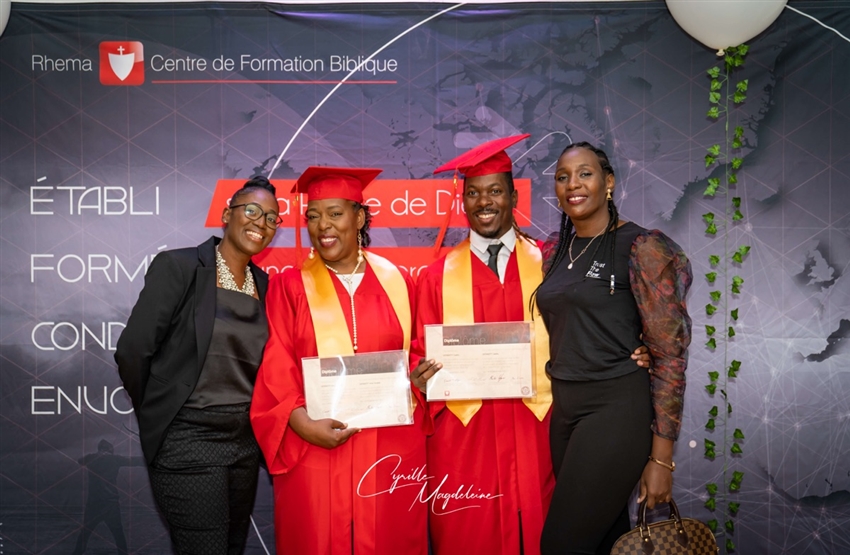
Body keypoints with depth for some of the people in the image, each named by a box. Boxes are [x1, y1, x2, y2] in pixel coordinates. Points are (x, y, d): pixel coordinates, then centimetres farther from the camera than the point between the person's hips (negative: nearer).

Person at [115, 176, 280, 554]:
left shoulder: (264, 284, 7)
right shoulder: (178, 267, -10)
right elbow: (132, 351, -10)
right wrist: (157, 415, 1)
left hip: (245, 442, 6)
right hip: (188, 445, -6)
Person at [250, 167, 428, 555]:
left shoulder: (396, 282, 8)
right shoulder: (289, 286, 2)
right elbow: (275, 370, -3)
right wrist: (301, 421, -18)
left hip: (390, 449, 2)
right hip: (315, 449, -1)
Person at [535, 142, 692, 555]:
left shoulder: (640, 247, -10)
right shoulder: (554, 251, 9)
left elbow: (670, 353, -12)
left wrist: (661, 457, -13)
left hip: (616, 411, -6)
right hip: (564, 410, 6)